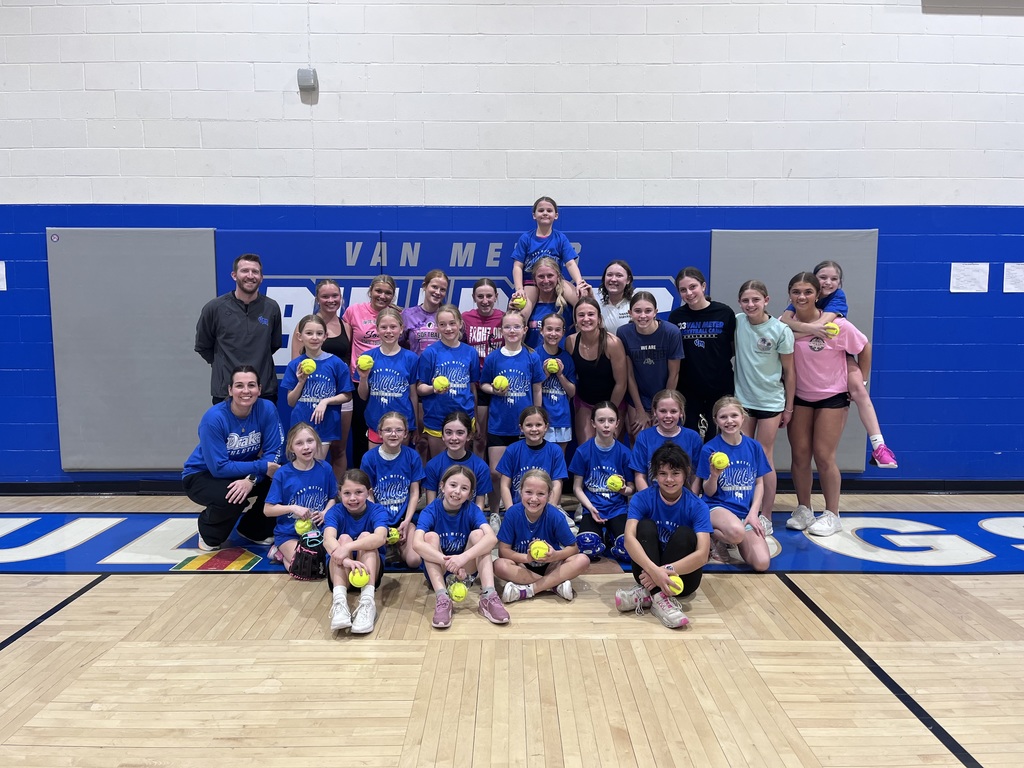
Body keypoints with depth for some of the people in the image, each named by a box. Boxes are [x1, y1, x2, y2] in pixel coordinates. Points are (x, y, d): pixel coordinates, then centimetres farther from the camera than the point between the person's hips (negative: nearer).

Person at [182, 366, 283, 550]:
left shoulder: (267, 409, -18)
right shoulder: (214, 418, -28)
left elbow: (273, 452, -18)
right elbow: (219, 467, -29)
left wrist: (252, 479, -35)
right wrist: (262, 467, -32)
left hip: (243, 471, 4)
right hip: (202, 475, -4)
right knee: (230, 497, -35)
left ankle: (254, 530, 6)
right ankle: (209, 535, 2)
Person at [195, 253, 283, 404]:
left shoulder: (272, 308, 1)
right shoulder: (214, 308, -2)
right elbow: (202, 346, 10)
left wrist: (256, 363, 10)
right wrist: (222, 365, 9)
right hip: (225, 392, -1)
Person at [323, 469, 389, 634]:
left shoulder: (377, 511, -10)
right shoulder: (335, 512, -8)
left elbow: (380, 537, -33)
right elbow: (328, 540, -30)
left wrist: (348, 547, -47)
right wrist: (346, 560, -49)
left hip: (369, 571, 0)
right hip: (340, 570, 0)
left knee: (365, 535, -26)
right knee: (344, 538, -26)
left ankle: (367, 602, -44)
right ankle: (339, 602, -48)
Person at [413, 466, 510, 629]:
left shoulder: (472, 510, -12)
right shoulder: (430, 511, -16)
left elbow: (492, 538, -30)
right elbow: (417, 543, -34)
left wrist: (464, 557, -45)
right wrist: (448, 561, -46)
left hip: (466, 570, 1)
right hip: (438, 570, -1)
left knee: (478, 534, -22)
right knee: (431, 536, -25)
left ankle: (488, 596, -32)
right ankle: (442, 599, -36)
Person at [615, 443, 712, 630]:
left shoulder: (697, 507, -13)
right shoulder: (642, 499, -12)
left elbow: (702, 554, -24)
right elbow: (629, 538, -27)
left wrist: (667, 570, -38)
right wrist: (654, 571, -43)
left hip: (682, 575, 0)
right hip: (649, 570, 0)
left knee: (685, 534, -25)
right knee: (646, 526, -22)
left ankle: (647, 594, -28)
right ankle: (658, 596, -34)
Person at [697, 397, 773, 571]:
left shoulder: (754, 446, 3)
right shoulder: (710, 449, -7)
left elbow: (759, 483, 10)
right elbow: (709, 492, -3)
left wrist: (753, 513, -4)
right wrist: (714, 475, -25)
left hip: (747, 511, 4)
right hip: (718, 507, -4)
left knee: (762, 563, -16)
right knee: (736, 531, -39)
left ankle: (727, 538, 13)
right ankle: (714, 536, -3)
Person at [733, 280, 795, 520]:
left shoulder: (780, 331, -12)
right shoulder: (737, 321, -4)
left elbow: (789, 371, -4)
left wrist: (789, 407, -1)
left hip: (770, 401, -3)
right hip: (742, 399, 3)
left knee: (764, 458, 1)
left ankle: (766, 517, 11)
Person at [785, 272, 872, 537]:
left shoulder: (836, 325, -16)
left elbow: (865, 348, -1)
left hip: (832, 397, -3)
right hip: (799, 397, 3)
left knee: (823, 456, -4)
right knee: (800, 454, 3)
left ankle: (832, 515, 11)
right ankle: (803, 510, 19)